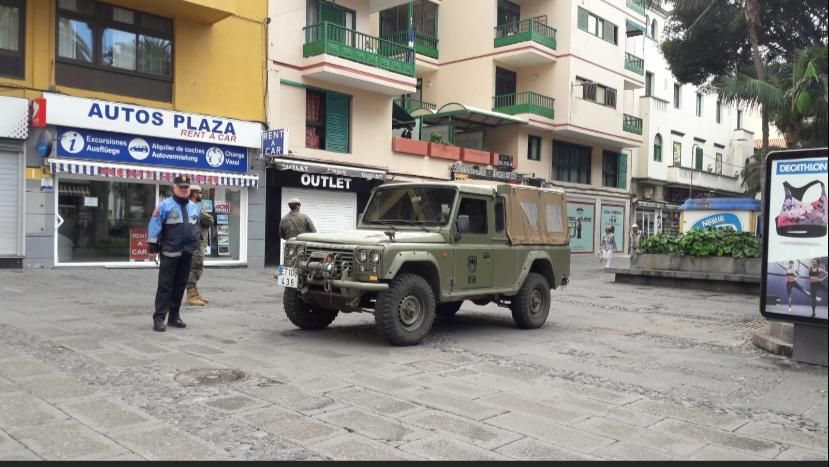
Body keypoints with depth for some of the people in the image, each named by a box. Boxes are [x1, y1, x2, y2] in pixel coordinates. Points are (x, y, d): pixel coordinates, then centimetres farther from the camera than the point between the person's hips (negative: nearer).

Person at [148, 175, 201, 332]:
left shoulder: (194, 207, 13)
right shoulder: (165, 205, -6)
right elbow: (155, 225, -9)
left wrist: (196, 244, 21)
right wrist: (152, 244, -12)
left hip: (187, 253, 6)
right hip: (170, 253, -5)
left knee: (180, 285, 10)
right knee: (165, 286, -5)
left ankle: (174, 316, 19)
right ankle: (159, 318, -3)